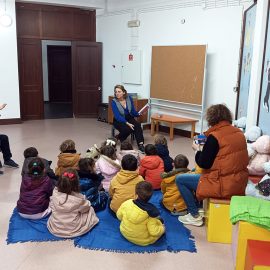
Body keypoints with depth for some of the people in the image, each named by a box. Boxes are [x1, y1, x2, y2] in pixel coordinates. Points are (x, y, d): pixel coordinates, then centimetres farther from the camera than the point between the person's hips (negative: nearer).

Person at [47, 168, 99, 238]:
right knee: (90, 209, 14)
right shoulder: (79, 198, -28)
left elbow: (51, 206, -2)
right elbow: (86, 207, -8)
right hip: (73, 230, -4)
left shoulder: (55, 194, -20)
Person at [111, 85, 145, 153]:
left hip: (129, 118, 3)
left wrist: (139, 114, -19)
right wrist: (127, 123, -32)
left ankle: (141, 145, -35)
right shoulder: (114, 102, -14)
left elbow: (133, 112, 0)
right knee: (127, 129, -33)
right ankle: (118, 138, -3)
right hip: (119, 121, -3)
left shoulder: (129, 98, -4)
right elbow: (117, 116, -22)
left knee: (137, 125, -28)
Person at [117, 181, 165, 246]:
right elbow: (154, 232, -29)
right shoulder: (151, 212, -35)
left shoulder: (126, 204, -25)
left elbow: (119, 216, -7)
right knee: (160, 220, 16)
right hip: (143, 241, -2)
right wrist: (162, 228, -8)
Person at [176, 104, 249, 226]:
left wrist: (198, 149, 6)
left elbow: (203, 164, -12)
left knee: (180, 179, 6)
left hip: (224, 186, -8)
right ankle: (197, 206, 33)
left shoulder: (214, 136, -18)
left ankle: (195, 216, 14)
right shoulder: (239, 132, 3)